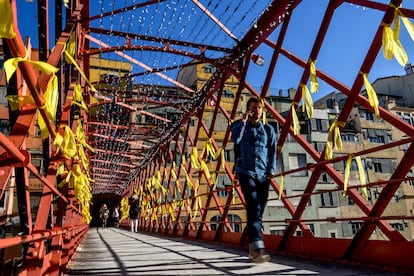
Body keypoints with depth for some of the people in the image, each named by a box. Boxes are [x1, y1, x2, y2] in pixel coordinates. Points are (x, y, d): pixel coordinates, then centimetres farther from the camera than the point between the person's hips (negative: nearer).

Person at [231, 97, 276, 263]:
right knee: (253, 208, -20)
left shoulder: (268, 129, 15)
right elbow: (235, 139, -12)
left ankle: (253, 249, 14)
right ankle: (257, 248, -27)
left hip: (263, 174, 3)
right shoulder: (239, 126, 10)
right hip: (246, 172, -3)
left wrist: (271, 170, -2)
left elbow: (273, 151, 10)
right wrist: (243, 121, -8)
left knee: (259, 211, 4)